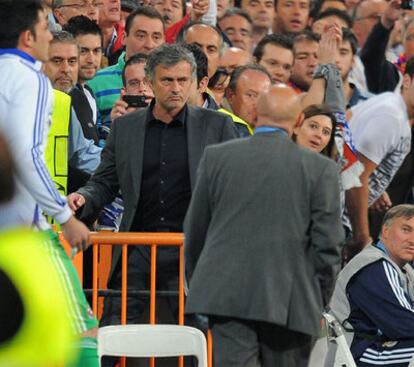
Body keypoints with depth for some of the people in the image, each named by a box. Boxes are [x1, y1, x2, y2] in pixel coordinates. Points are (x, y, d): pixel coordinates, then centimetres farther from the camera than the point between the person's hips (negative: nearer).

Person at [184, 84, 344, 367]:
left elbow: (195, 232, 11)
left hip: (226, 297, 1)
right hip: (290, 302, 0)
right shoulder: (320, 169, 0)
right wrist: (319, 302, 12)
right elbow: (327, 244, 0)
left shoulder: (216, 157, 5)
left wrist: (197, 286, 23)